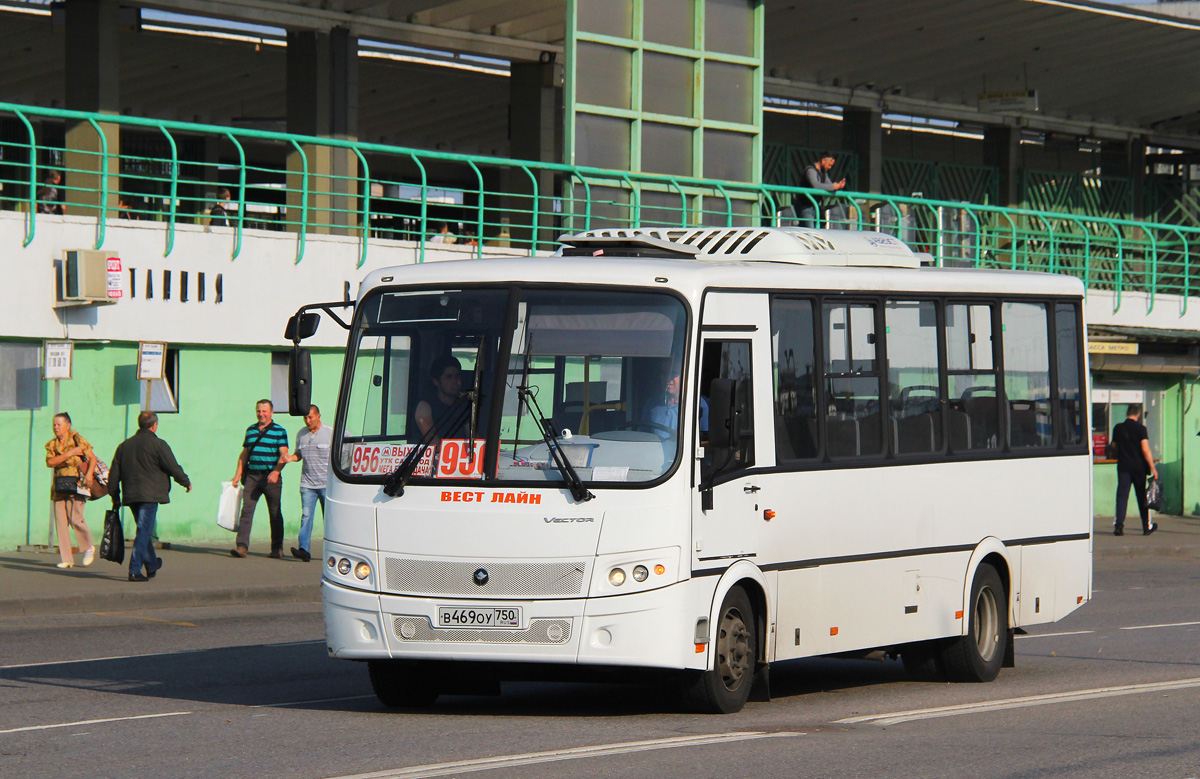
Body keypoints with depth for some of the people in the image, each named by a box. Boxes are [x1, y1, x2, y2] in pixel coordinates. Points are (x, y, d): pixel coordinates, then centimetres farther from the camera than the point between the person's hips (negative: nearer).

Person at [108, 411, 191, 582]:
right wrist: (187, 483, 12)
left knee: (144, 530, 20)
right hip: (149, 496, -6)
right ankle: (135, 570, -14)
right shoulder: (158, 444, -5)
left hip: (130, 496, 6)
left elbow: (114, 473, 14)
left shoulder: (125, 445, 13)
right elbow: (173, 468, -5)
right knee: (144, 531, -7)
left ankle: (151, 565, 34)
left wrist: (115, 496, 22)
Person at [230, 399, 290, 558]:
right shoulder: (250, 430, 14)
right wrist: (238, 474, 13)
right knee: (246, 510, -8)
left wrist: (276, 472, -23)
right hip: (252, 476, 4)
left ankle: (277, 548, 14)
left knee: (275, 514, 5)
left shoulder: (279, 431, 0)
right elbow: (244, 454, 20)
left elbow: (283, 455, -8)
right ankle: (242, 546, -13)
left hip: (271, 478, -4)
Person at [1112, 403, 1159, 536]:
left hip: (1123, 467, 2)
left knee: (1122, 495, -2)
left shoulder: (1118, 428, 4)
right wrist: (1152, 468, -11)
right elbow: (1145, 449, -14)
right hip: (1139, 467, -2)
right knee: (1142, 497, 9)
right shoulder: (1140, 428, -7)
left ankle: (1118, 525, -16)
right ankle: (1147, 526, 19)